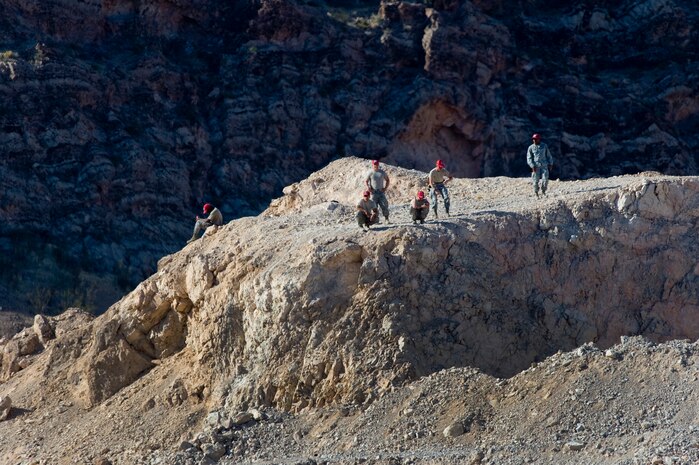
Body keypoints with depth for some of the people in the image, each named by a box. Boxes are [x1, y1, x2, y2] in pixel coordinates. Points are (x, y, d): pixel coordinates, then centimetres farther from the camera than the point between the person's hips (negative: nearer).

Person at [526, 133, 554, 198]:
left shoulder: (544, 146, 6)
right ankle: (536, 192, 17)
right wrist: (532, 166, -14)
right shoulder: (531, 148, 1)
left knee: (545, 179, -11)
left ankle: (543, 191, 11)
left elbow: (548, 155, 15)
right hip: (536, 166, -1)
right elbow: (529, 158, -3)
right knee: (536, 180, -1)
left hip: (544, 166, 1)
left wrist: (550, 163, 12)